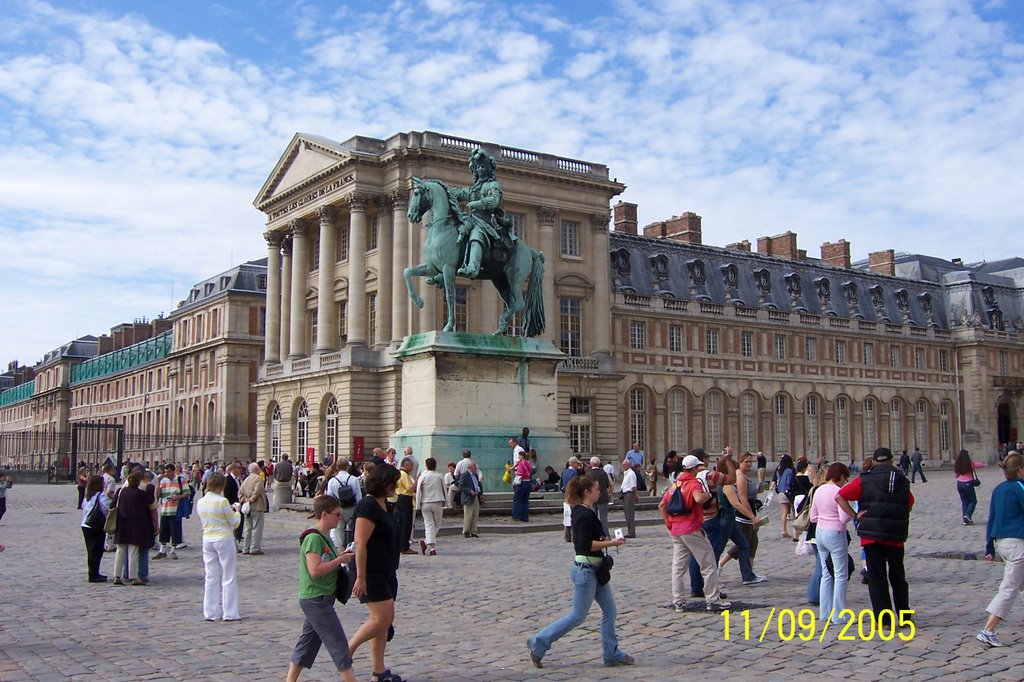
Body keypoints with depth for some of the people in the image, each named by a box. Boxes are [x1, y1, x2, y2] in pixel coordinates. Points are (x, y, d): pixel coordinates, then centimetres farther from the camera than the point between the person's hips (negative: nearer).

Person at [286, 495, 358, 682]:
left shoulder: (325, 537, 13)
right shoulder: (314, 538, -18)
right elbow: (315, 570, -26)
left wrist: (341, 556, 8)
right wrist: (339, 560, -19)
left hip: (320, 600, 10)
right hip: (316, 599, -10)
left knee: (308, 641, 14)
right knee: (337, 642, -6)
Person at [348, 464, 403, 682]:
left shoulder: (383, 504, 13)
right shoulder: (368, 506, -17)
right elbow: (360, 543, -21)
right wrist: (360, 577, -23)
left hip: (386, 572, 10)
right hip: (371, 573, -10)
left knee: (383, 621, 10)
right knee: (383, 618, -12)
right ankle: (347, 650, 4)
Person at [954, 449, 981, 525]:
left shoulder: (957, 465, 0)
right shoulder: (970, 464, -10)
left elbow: (955, 476, 7)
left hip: (959, 484, 4)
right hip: (968, 484, -4)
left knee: (964, 501, 12)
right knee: (973, 501, 11)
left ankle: (965, 520, 10)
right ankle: (968, 515, -9)